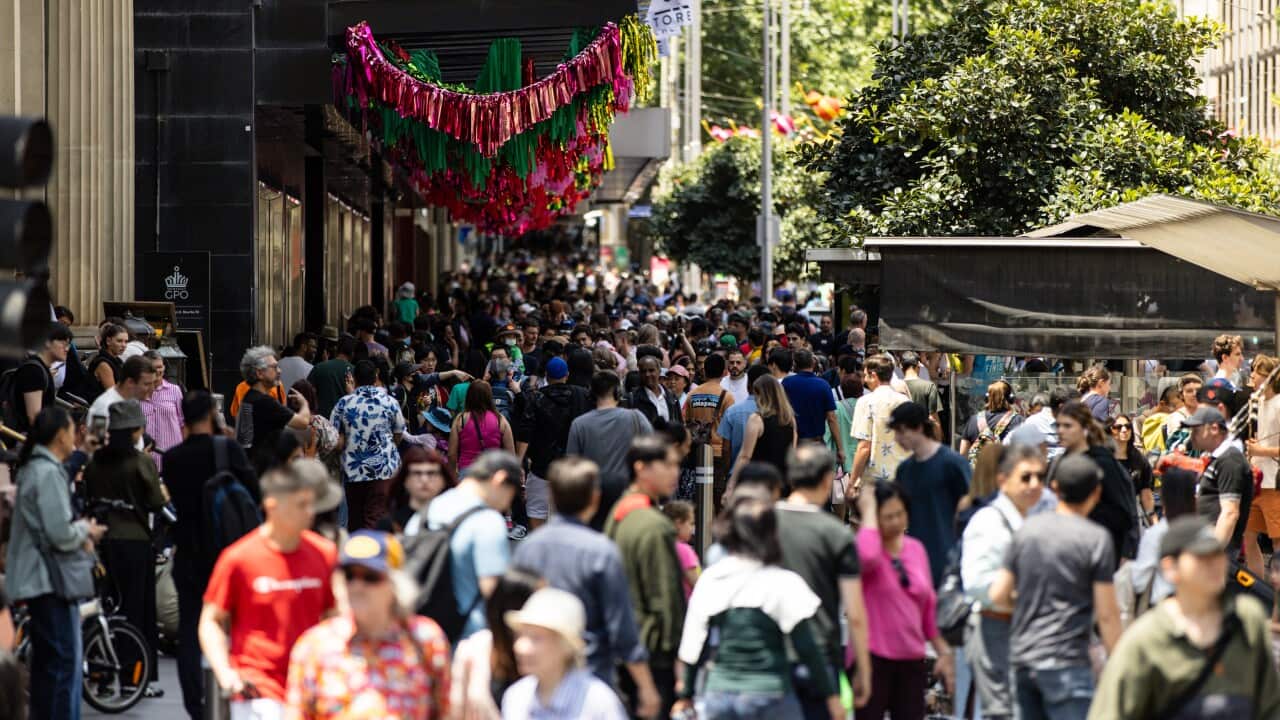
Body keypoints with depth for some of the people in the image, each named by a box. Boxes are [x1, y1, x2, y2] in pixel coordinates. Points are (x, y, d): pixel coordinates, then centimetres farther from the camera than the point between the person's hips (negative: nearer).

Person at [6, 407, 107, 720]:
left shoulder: (33, 469, 14)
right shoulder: (49, 473, -17)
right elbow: (60, 534, -22)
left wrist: (79, 533, 10)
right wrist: (85, 530, -3)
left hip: (38, 579, 10)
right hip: (50, 579, -10)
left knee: (46, 663, 16)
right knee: (65, 662, -9)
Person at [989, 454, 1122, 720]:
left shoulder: (1026, 529, 7)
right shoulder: (1096, 539, -8)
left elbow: (999, 594, 9)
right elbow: (1106, 614, -9)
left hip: (1021, 658, 6)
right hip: (1065, 662, -6)